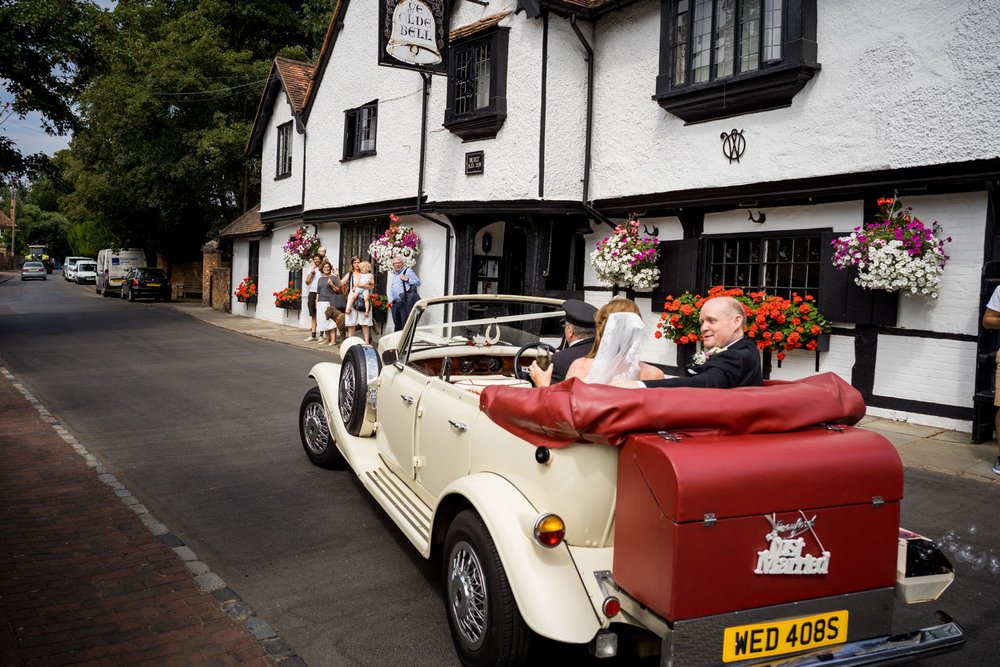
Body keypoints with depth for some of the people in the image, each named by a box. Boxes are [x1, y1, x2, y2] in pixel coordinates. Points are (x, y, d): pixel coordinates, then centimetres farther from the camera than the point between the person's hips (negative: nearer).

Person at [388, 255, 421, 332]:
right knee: (397, 325, 11)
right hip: (395, 304, 7)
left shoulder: (407, 271, 1)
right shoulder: (392, 274, 22)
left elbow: (418, 282, -5)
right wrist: (390, 301, 17)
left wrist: (406, 279, -15)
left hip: (405, 303, -7)